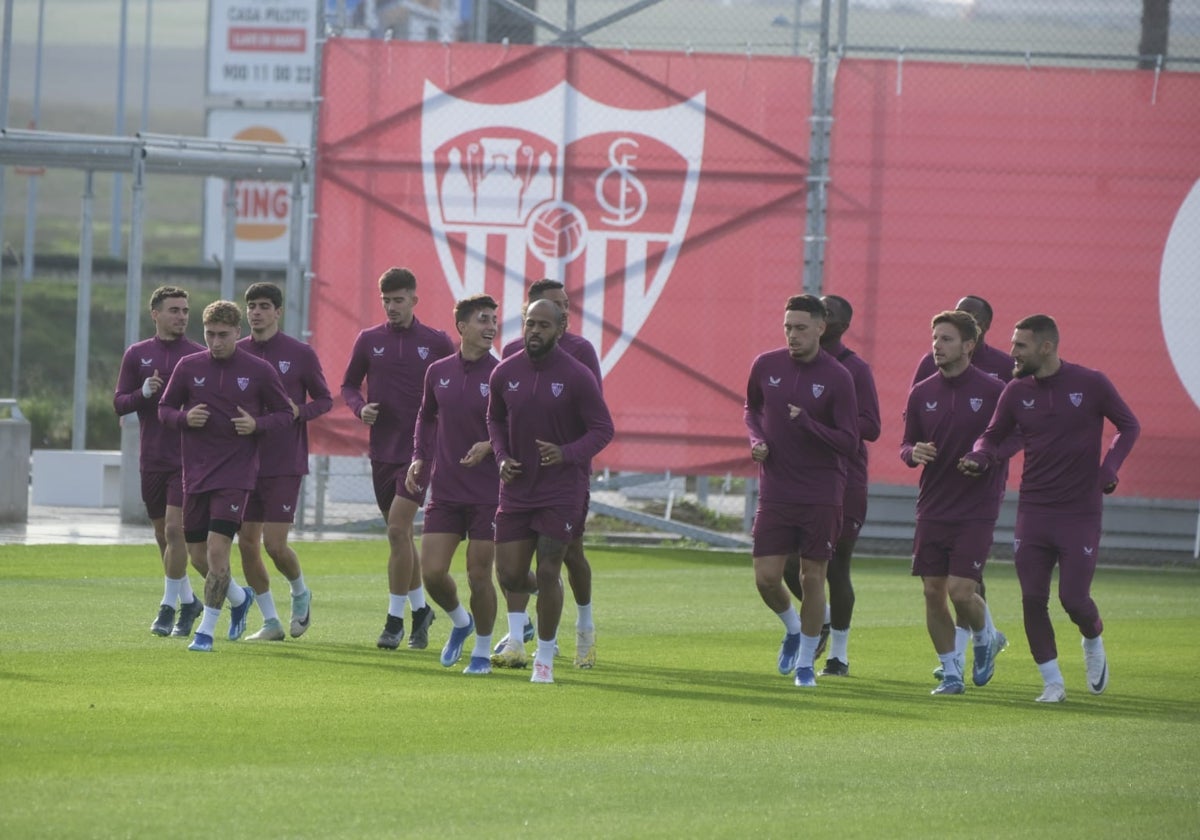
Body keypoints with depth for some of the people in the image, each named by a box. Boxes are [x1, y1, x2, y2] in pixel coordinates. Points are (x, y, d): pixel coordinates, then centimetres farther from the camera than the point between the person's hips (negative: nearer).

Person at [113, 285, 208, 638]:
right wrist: (144, 393, -14)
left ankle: (169, 606, -8)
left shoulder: (201, 356, 0)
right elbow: (118, 404, 5)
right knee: (162, 535, 11)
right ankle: (188, 600, 28)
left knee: (175, 529, -14)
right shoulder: (137, 354, 6)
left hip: (187, 459, -3)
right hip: (151, 459, 3)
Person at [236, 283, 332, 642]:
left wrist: (300, 412, -15)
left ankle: (300, 593, 22)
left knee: (275, 544, -9)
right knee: (247, 542, 2)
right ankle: (271, 622, 14)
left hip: (285, 464, -4)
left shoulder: (300, 354, -3)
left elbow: (324, 399, 4)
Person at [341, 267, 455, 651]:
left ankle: (396, 619, -6)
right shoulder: (369, 340, 5)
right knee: (400, 534, 11)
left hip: (420, 449, -4)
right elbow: (349, 385, 13)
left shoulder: (436, 343, -2)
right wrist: (360, 408, -6)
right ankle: (420, 609, 27)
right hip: (383, 449, 4)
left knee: (398, 530, -13)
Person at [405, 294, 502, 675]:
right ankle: (460, 622, 28)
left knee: (479, 575, -1)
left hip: (488, 494, -3)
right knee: (432, 572, -2)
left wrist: (490, 446, -20)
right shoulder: (438, 372, 5)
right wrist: (419, 458, 10)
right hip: (444, 492, 3)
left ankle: (482, 651, 17)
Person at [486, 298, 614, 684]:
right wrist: (502, 457, -2)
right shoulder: (505, 373, 1)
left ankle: (545, 658, 7)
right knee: (509, 575, 2)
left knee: (547, 573, -8)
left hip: (562, 489, -4)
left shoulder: (577, 377, -11)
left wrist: (566, 454, -25)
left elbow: (603, 429, -7)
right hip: (517, 489, 4)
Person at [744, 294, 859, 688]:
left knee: (812, 577, 2)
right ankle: (792, 628, 29)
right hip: (775, 491, 3)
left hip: (822, 496, -3)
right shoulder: (766, 366, 1)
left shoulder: (837, 378, -9)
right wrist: (756, 439, 0)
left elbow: (850, 444, -10)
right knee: (766, 578, -3)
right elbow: (752, 408, 20)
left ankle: (805, 662, 17)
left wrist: (807, 423, -22)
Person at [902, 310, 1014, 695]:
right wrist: (914, 453, -11)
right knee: (933, 592, 2)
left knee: (961, 590, -12)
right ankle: (951, 673, 15)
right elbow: (906, 447, 13)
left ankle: (985, 638, 20)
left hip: (976, 509, -4)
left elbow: (1016, 437, 2)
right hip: (932, 508, 4)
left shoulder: (993, 390, -5)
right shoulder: (922, 393, 7)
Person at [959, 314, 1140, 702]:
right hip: (1033, 510, 3)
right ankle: (1052, 682, 7)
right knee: (1033, 600, -5)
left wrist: (1108, 469, -8)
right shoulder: (1017, 391, 2)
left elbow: (1129, 426, 6)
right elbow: (994, 435, 12)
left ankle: (1094, 642, 27)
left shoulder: (1091, 384, -6)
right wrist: (980, 457, -11)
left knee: (1074, 598, -7)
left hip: (1080, 512, -3)